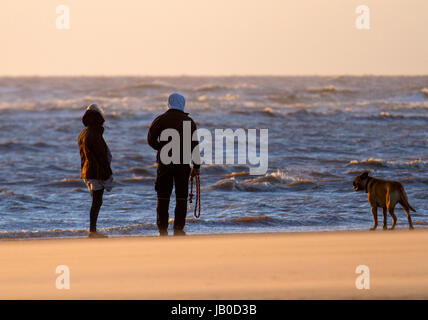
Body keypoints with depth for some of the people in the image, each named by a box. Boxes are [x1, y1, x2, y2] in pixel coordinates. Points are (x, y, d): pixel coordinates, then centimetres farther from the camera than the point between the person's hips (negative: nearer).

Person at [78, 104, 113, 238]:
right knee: (97, 201, -5)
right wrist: (108, 173, -12)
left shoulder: (83, 134, 12)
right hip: (97, 173, -9)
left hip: (87, 171, 9)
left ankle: (93, 231, 14)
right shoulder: (94, 135, -18)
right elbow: (101, 157, -17)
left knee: (96, 201, 14)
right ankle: (92, 231, -5)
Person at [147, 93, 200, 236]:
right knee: (181, 197, 5)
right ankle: (178, 230, 1)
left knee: (163, 197, 6)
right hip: (183, 164, 0)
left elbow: (151, 139, -6)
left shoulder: (160, 120, 2)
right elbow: (194, 145, 0)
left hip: (164, 162, 0)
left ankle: (162, 230, 3)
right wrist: (196, 166, 3)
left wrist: (163, 149, 11)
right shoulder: (189, 121, 2)